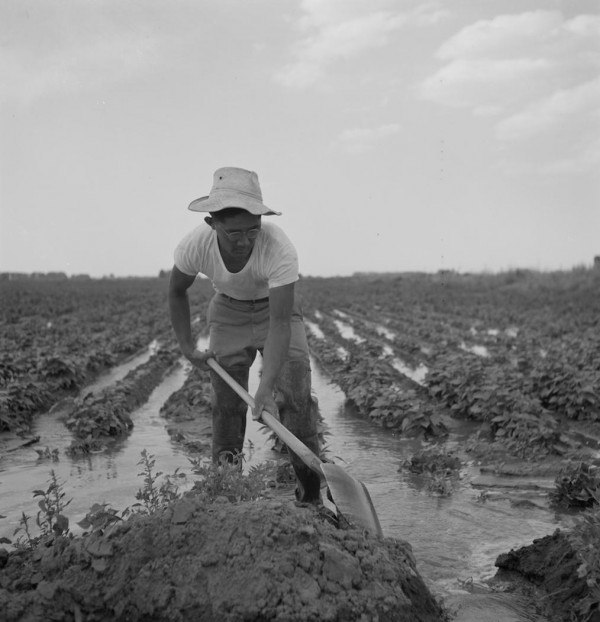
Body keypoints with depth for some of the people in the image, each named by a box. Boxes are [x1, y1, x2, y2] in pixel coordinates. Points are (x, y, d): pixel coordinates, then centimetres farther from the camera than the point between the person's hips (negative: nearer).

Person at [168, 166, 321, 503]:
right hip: (228, 312, 2)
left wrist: (266, 386, -47)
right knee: (225, 403, 0)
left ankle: (311, 493, -5)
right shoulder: (194, 246, -28)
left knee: (297, 397, -14)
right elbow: (177, 292, -5)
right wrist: (187, 347, -5)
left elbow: (279, 324, -39)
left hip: (276, 308, -2)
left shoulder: (280, 249, -38)